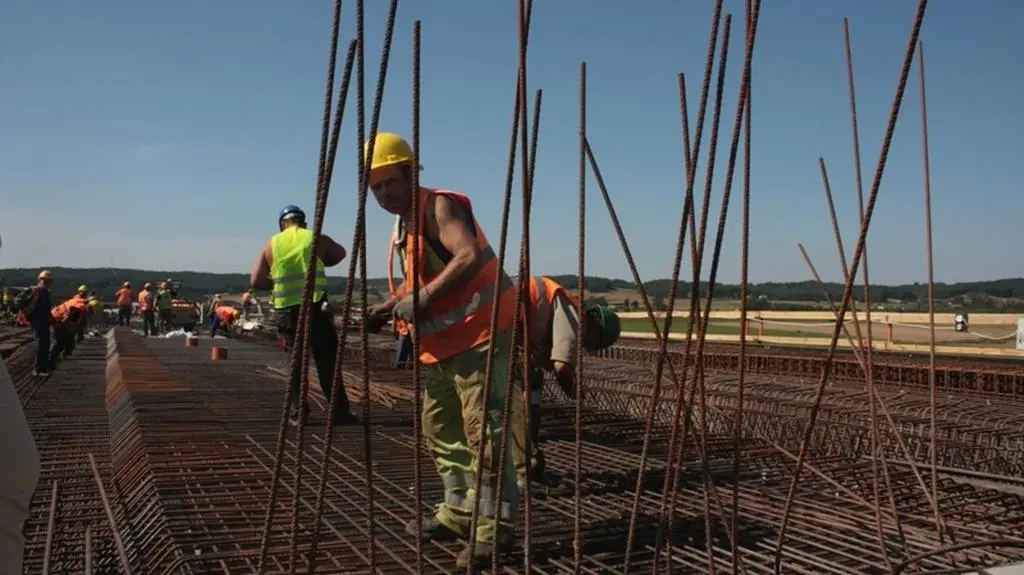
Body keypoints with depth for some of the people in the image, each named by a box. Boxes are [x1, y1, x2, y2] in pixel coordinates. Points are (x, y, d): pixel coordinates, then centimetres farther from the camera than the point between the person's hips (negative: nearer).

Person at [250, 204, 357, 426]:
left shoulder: (271, 245, 7)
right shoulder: (317, 239, 3)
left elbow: (256, 281, 6)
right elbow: (340, 254, 21)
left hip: (286, 309, 2)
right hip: (315, 307, -2)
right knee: (327, 361, 1)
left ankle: (297, 412, 12)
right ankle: (340, 411, 3)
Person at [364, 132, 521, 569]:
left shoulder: (440, 205, -12)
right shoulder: (408, 220, 17)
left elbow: (470, 258, -29)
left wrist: (423, 297, -28)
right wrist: (395, 304, 7)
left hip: (478, 333, -10)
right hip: (444, 340, 10)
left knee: (482, 432, -10)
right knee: (440, 428, 17)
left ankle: (494, 528, -2)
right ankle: (459, 512, 29)